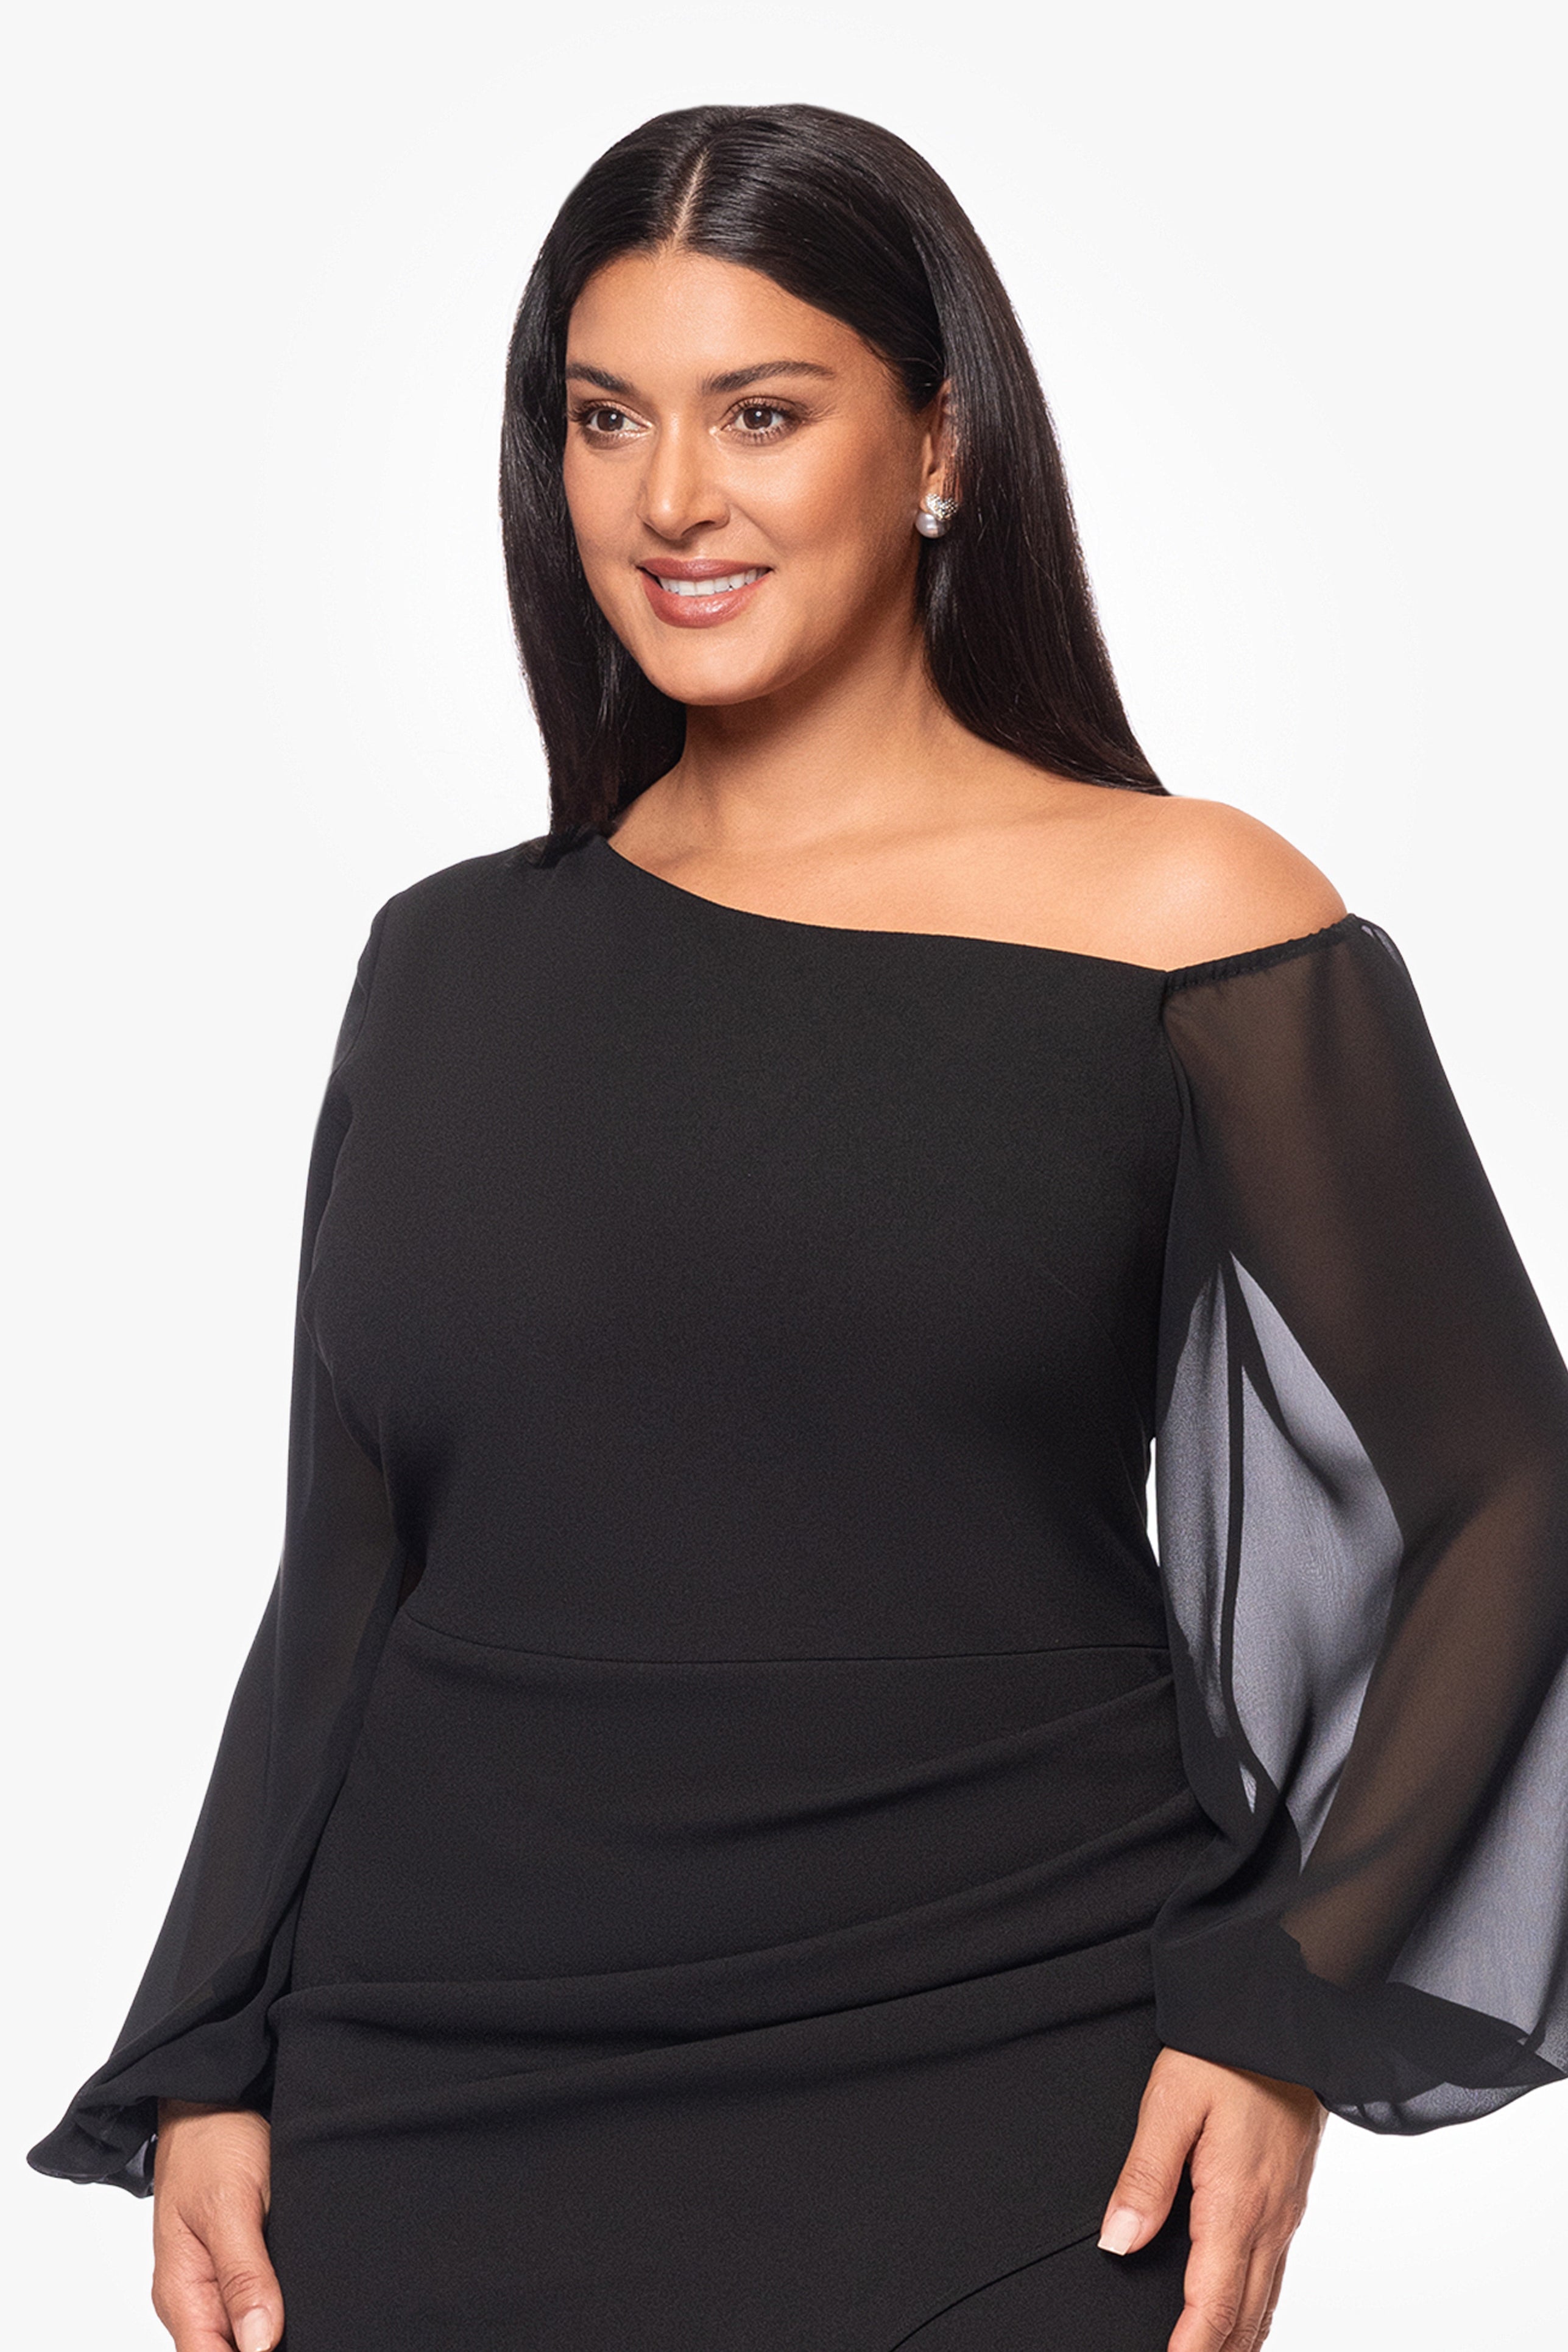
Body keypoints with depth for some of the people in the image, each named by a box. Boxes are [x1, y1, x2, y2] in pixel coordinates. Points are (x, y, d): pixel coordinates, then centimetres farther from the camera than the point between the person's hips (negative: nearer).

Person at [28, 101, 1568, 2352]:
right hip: (435, 2114, 3)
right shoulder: (454, 961, 8)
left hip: (992, 2124, -3)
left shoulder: (1186, 923, -3)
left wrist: (1284, 2009, -9)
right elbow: (347, 1574, 11)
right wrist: (205, 2076, 5)